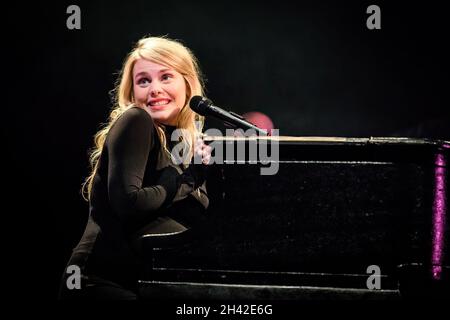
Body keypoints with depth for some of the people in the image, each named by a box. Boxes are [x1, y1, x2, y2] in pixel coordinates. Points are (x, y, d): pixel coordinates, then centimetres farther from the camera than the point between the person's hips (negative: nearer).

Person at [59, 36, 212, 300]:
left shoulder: (188, 140, 13)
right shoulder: (134, 122, -8)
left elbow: (202, 221, 10)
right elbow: (127, 202, -21)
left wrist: (200, 173, -5)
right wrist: (184, 180, -9)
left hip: (146, 283, 8)